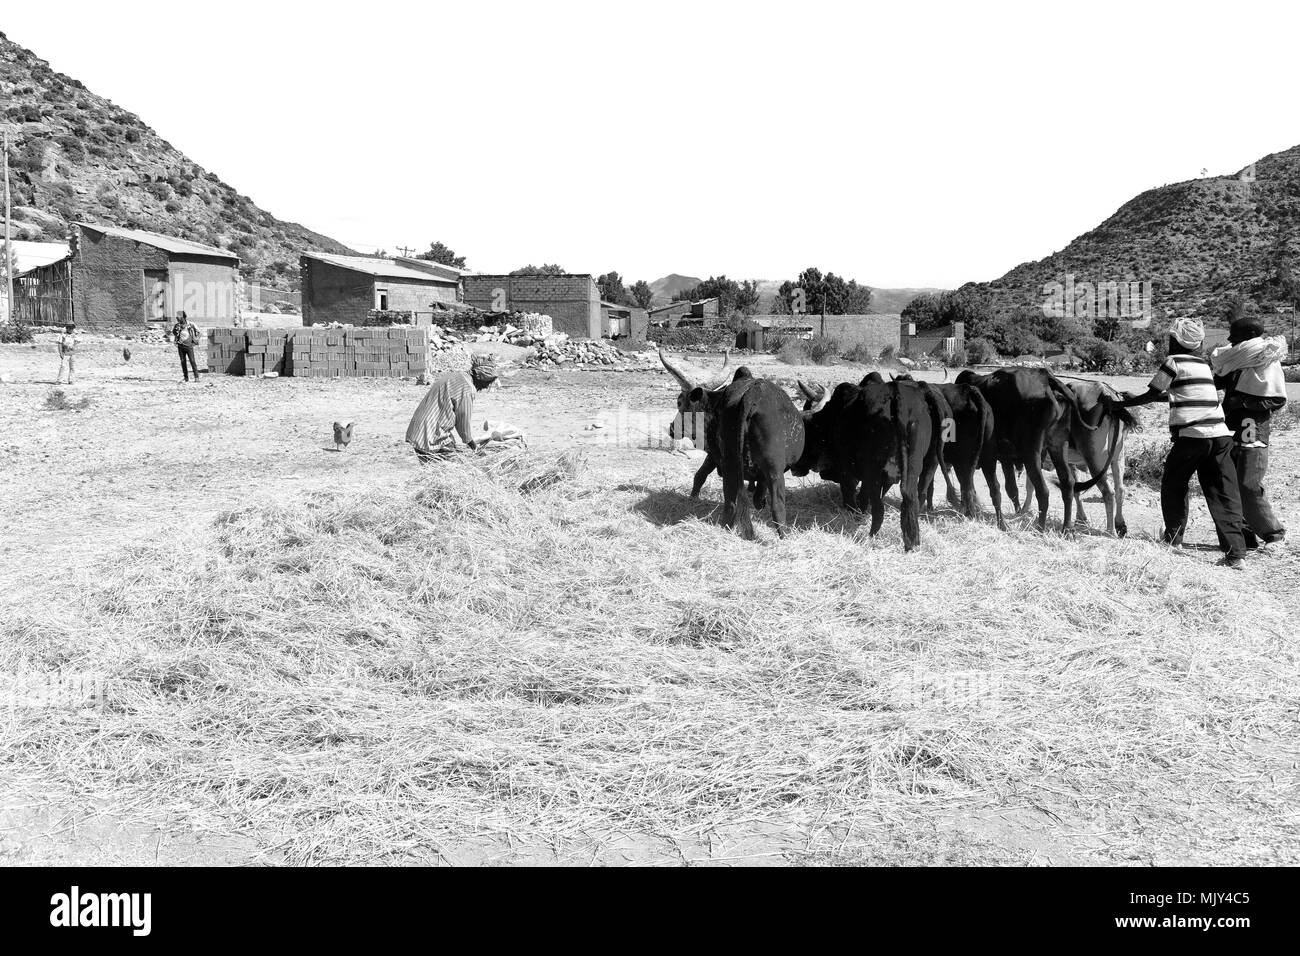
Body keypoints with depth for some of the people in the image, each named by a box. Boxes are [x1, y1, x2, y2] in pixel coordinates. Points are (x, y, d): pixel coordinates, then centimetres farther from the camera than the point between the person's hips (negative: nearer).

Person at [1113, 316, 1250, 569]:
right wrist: (1135, 397, 32)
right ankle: (1235, 552, -4)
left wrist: (1124, 403, 17)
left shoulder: (1174, 362, -2)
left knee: (1173, 486, 14)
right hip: (1220, 434, 6)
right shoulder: (1203, 363, 19)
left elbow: (1152, 395, 2)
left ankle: (1173, 537, 18)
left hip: (1191, 435, -6)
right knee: (1223, 492, 3)